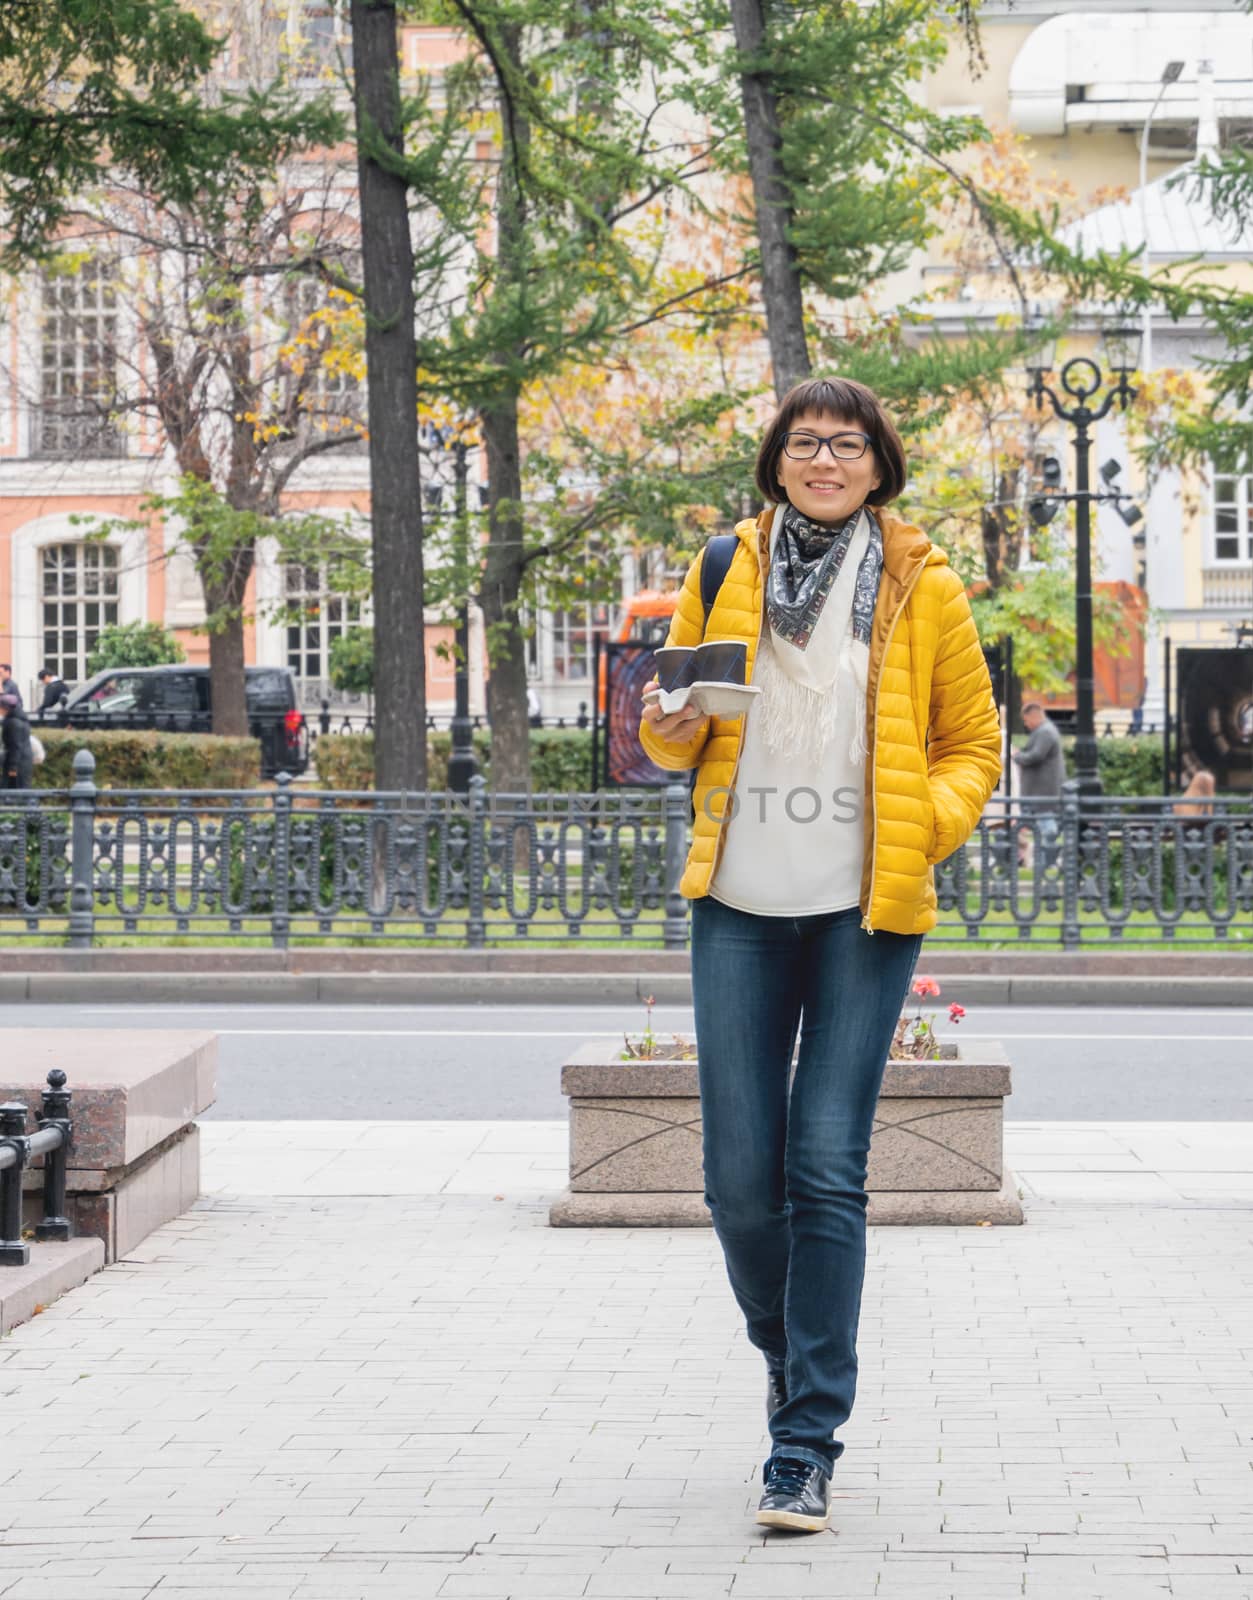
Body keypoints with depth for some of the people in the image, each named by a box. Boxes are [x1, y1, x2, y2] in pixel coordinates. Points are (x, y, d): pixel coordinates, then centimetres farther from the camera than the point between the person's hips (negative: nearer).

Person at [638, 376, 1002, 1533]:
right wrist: (672, 731, -6)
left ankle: (807, 1445, -1)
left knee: (827, 1169, -7)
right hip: (742, 906, 2)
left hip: (866, 908, -2)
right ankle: (788, 1353, 31)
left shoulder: (924, 589, 3)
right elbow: (684, 727, 18)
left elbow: (973, 742, 11)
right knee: (740, 1174, 1)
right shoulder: (726, 572, 8)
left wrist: (930, 823, -9)